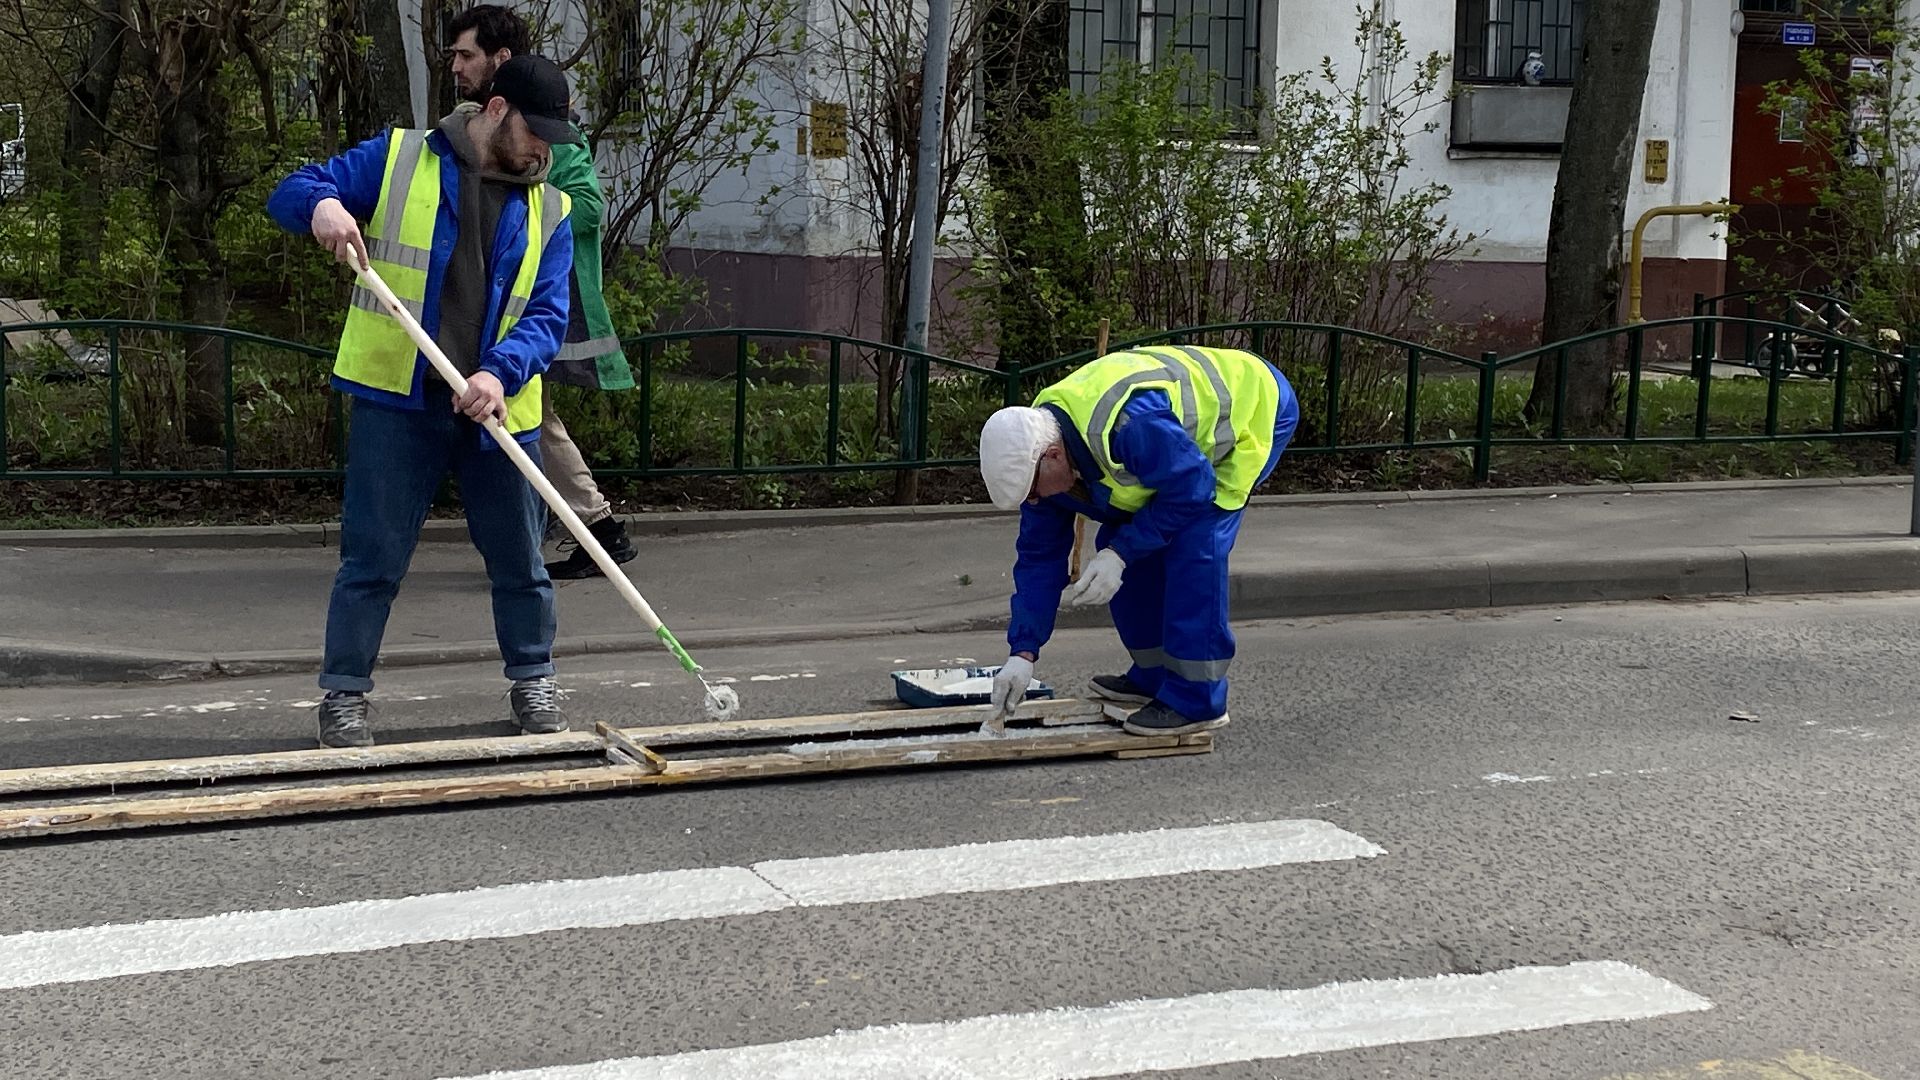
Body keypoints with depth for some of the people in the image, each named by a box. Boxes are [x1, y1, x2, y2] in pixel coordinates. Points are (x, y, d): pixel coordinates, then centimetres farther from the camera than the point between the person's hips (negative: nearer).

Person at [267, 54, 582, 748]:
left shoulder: (547, 211, 9)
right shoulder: (397, 159, 2)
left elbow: (548, 316, 0)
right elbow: (290, 193, 1)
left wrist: (500, 373, -19)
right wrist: (322, 204, -24)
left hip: (497, 409, 3)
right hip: (395, 402, -3)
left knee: (518, 560, 12)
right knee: (371, 559, 2)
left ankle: (532, 679, 31)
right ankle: (344, 694, 15)